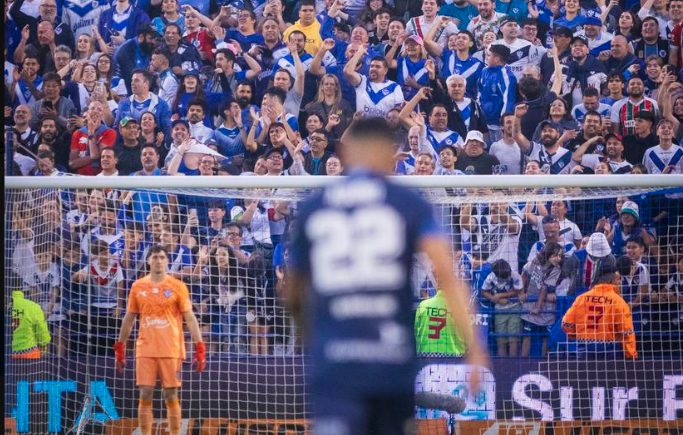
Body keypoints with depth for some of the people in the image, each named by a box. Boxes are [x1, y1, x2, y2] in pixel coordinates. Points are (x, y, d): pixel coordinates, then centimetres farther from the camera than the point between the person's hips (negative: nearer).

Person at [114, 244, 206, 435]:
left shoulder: (177, 287, 1)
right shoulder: (138, 287, 8)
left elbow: (189, 318, -1)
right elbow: (129, 318, 15)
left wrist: (200, 347, -8)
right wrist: (120, 347, 13)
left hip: (171, 350, -2)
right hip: (145, 350, 2)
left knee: (171, 396, 1)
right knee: (145, 396, -1)